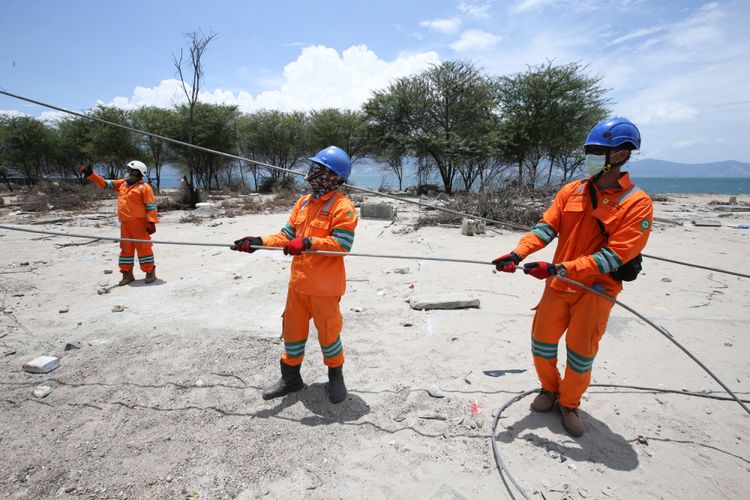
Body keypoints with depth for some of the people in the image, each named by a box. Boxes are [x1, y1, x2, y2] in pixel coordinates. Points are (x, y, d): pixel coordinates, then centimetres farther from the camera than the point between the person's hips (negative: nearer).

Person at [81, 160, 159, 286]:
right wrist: (90, 175, 11)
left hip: (139, 223, -8)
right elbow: (104, 183, 21)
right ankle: (127, 274, 20)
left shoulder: (144, 187, -7)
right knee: (126, 249, 12)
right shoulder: (122, 184, 16)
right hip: (124, 224, 8)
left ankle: (150, 272, 5)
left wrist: (151, 222, -19)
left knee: (143, 247, -4)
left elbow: (151, 206, -12)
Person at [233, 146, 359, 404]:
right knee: (292, 331, 17)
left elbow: (342, 243, -21)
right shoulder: (303, 202, 11)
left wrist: (308, 242, -28)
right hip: (298, 282, 7)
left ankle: (336, 377, 31)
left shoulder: (342, 206, -13)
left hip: (325, 286, -7)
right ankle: (290, 377, 35)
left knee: (328, 333, 7)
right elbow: (287, 235, 9)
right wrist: (259, 242, -4)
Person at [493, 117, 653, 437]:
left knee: (581, 353, 6)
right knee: (541, 342, 10)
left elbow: (615, 254, -20)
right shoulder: (571, 191, 1)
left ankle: (569, 403, 32)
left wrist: (558, 268, -27)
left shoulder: (637, 204, -12)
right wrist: (517, 254, -24)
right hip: (558, 285, 4)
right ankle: (549, 388, 37)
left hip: (597, 290, -3)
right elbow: (546, 227, -5)